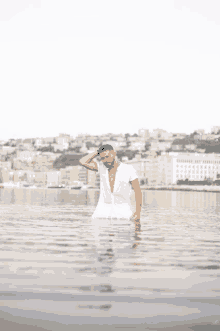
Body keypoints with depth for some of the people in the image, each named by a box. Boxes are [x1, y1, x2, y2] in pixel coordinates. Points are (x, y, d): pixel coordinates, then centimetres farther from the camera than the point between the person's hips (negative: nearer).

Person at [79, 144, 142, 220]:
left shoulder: (128, 168, -4)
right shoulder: (101, 167, 6)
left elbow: (138, 191, -5)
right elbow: (83, 162, -5)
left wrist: (138, 211, -16)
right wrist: (97, 152, 0)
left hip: (123, 212, -2)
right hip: (103, 211, 3)